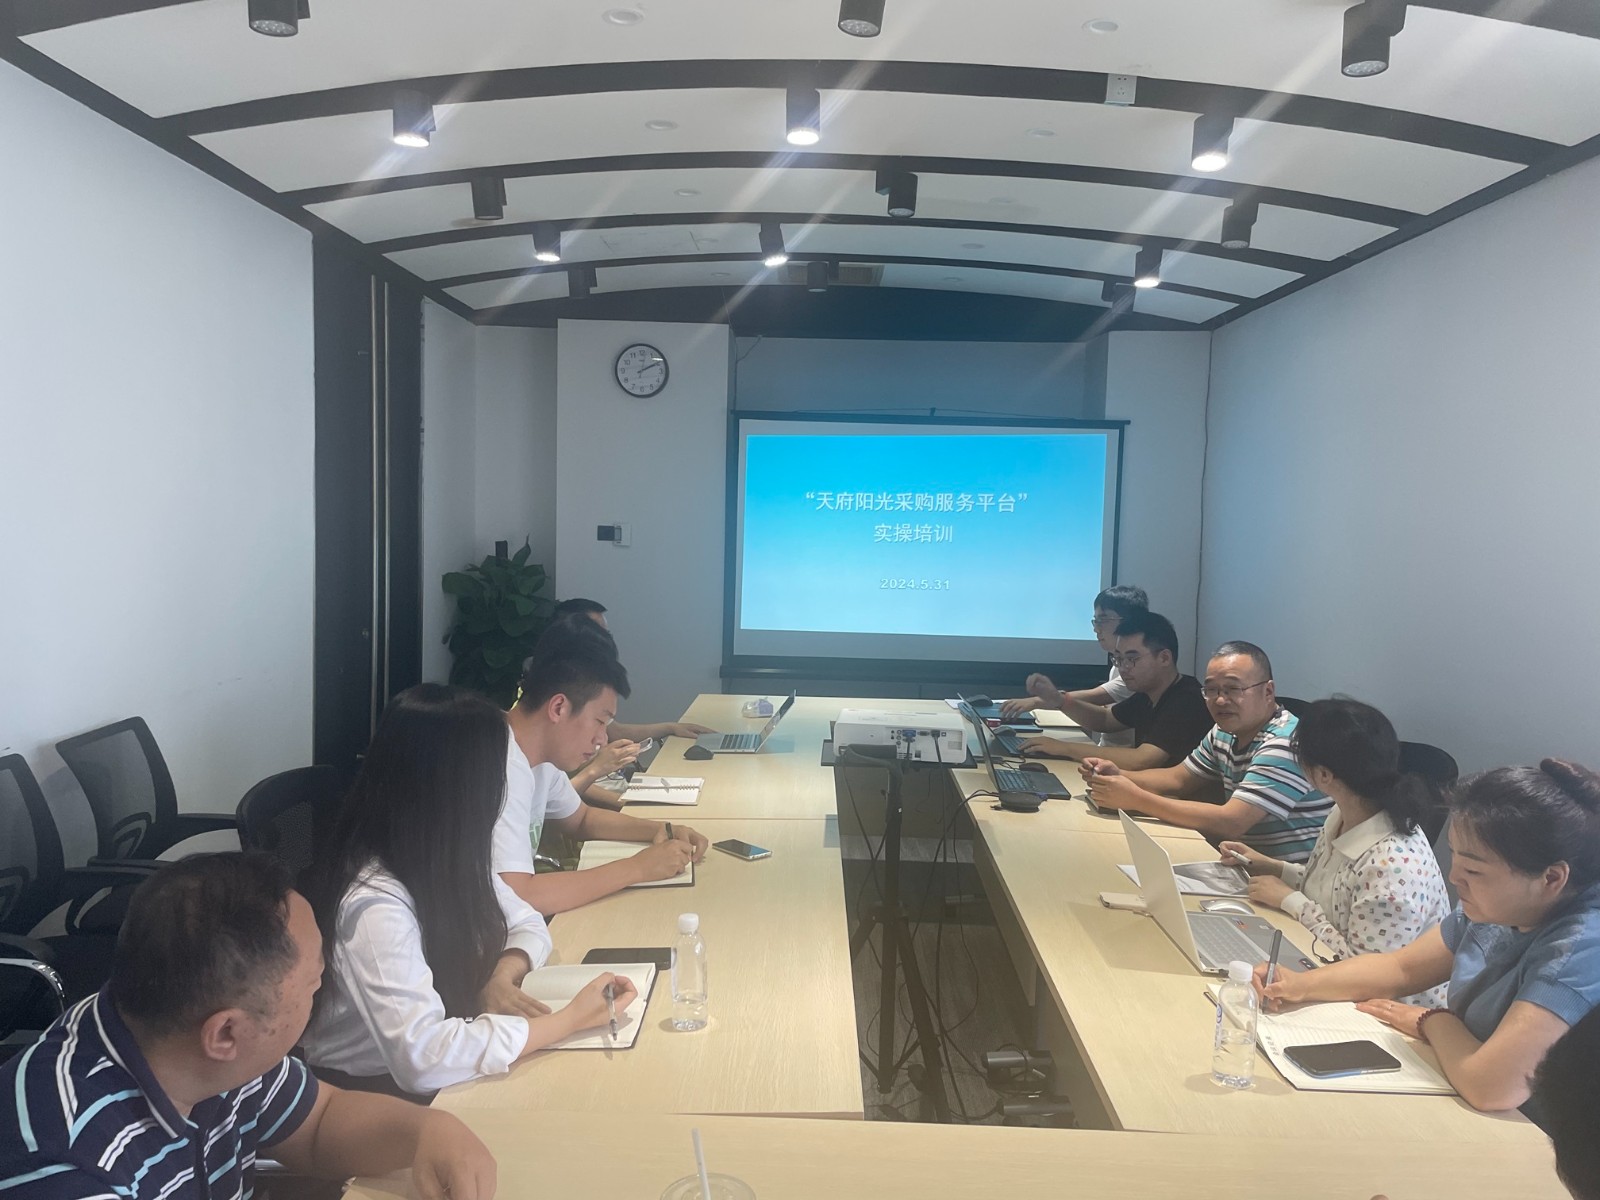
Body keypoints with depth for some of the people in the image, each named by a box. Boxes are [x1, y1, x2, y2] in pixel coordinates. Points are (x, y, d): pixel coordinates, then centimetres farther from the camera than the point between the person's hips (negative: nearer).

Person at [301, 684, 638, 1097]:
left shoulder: (450, 857, -4)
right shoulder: (374, 903, -29)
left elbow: (528, 925, 8)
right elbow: (423, 1057, -36)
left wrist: (501, 975, -14)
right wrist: (571, 1018, -28)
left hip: (437, 1078, 7)